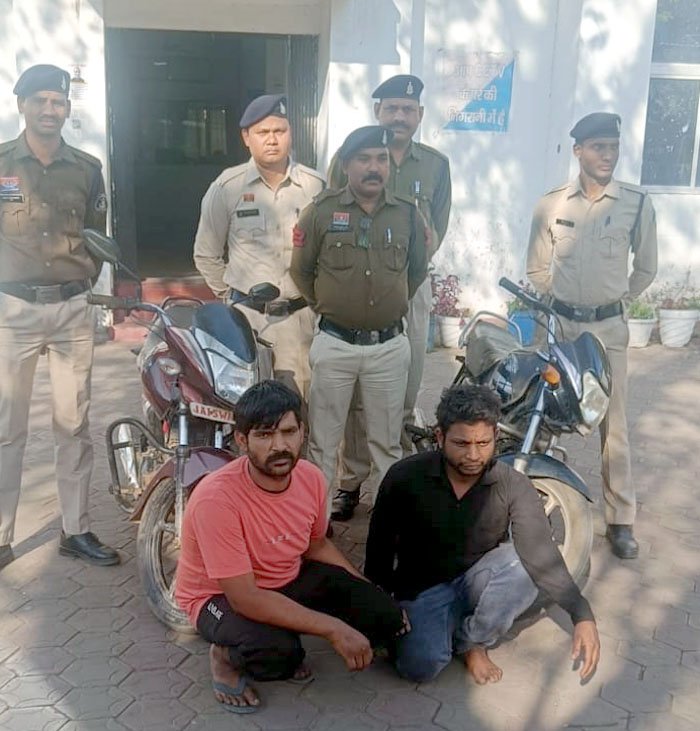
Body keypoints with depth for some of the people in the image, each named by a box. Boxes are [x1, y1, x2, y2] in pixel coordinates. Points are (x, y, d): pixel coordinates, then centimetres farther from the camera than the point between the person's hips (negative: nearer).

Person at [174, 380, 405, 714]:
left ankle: (284, 643, 12)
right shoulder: (216, 499, -34)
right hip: (220, 596, -6)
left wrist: (372, 596, 1)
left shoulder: (311, 477, -13)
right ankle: (226, 654, -1)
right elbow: (245, 599, -33)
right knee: (280, 653, -37)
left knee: (386, 617, -8)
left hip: (289, 579, 7)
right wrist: (333, 628, -32)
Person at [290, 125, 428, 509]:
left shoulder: (407, 214, 3)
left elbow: (418, 270, 18)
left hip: (389, 345, 2)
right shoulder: (321, 211, -4)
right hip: (334, 344, -1)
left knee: (387, 441, 13)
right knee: (323, 440, 9)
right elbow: (301, 269, 7)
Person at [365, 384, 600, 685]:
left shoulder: (513, 487, -17)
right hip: (423, 588, -1)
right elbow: (380, 545, -4)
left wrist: (582, 615, -40)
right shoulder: (405, 477, -17)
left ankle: (473, 641, -5)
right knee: (421, 666, -27)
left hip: (478, 578, 1)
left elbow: (541, 555, -27)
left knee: (524, 562, -31)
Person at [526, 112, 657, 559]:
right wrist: (557, 303, 8)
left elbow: (646, 268, 6)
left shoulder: (637, 203, -5)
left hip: (609, 327, -2)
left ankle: (621, 519, 10)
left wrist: (615, 300, 10)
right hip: (558, 323, 2)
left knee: (613, 425, 1)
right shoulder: (551, 204, 0)